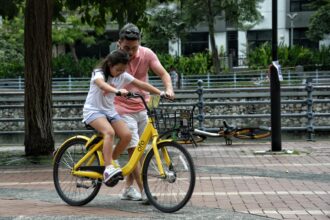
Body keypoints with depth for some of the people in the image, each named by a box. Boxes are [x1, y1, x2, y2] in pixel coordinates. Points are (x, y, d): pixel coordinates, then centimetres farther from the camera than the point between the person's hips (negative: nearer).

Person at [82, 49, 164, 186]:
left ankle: (110, 162, 0)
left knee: (126, 135, -17)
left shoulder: (123, 76, 2)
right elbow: (101, 84, -39)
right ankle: (108, 168, -38)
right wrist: (117, 91, -58)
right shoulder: (99, 73, -15)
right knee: (109, 132, -34)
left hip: (109, 111, 6)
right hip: (93, 110, -6)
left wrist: (160, 93, -15)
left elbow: (141, 84, -3)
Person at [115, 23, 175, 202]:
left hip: (142, 108, 5)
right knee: (134, 149, -12)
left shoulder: (147, 54, -6)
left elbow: (163, 73, -10)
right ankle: (143, 190, -8)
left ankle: (128, 189, 21)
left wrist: (169, 89, -30)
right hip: (123, 110, -5)